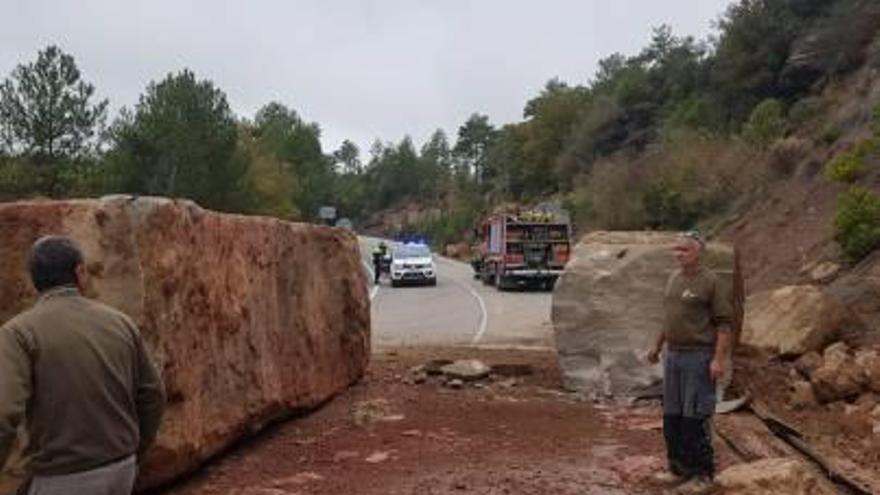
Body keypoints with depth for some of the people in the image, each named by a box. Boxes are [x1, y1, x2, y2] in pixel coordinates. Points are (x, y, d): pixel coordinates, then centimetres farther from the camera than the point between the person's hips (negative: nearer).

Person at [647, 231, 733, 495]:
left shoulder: (709, 281, -10)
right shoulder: (674, 278, 12)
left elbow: (725, 322, -12)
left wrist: (719, 359, -18)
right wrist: (657, 346, 25)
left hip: (699, 357, -7)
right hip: (673, 355, 8)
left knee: (695, 418, -3)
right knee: (672, 416, 12)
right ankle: (679, 468, 25)